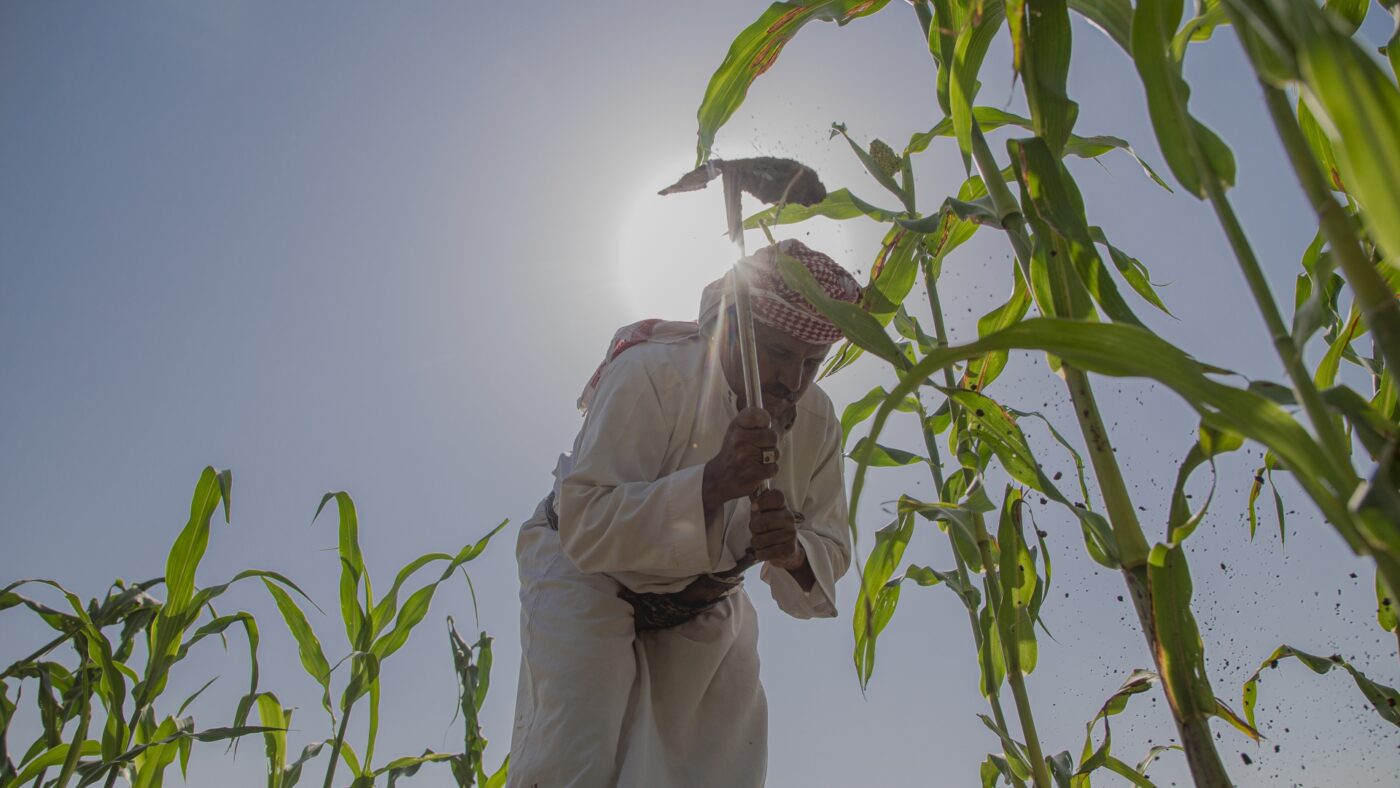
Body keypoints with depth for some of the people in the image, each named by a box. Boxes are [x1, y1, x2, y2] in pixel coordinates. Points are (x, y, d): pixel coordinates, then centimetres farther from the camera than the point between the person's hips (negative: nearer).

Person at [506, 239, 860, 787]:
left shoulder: (818, 421, -11)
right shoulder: (649, 374, -28)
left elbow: (831, 552, -8)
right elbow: (584, 526, -34)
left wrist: (794, 553, -34)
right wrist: (713, 481, -47)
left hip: (705, 607, 5)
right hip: (590, 577, -5)